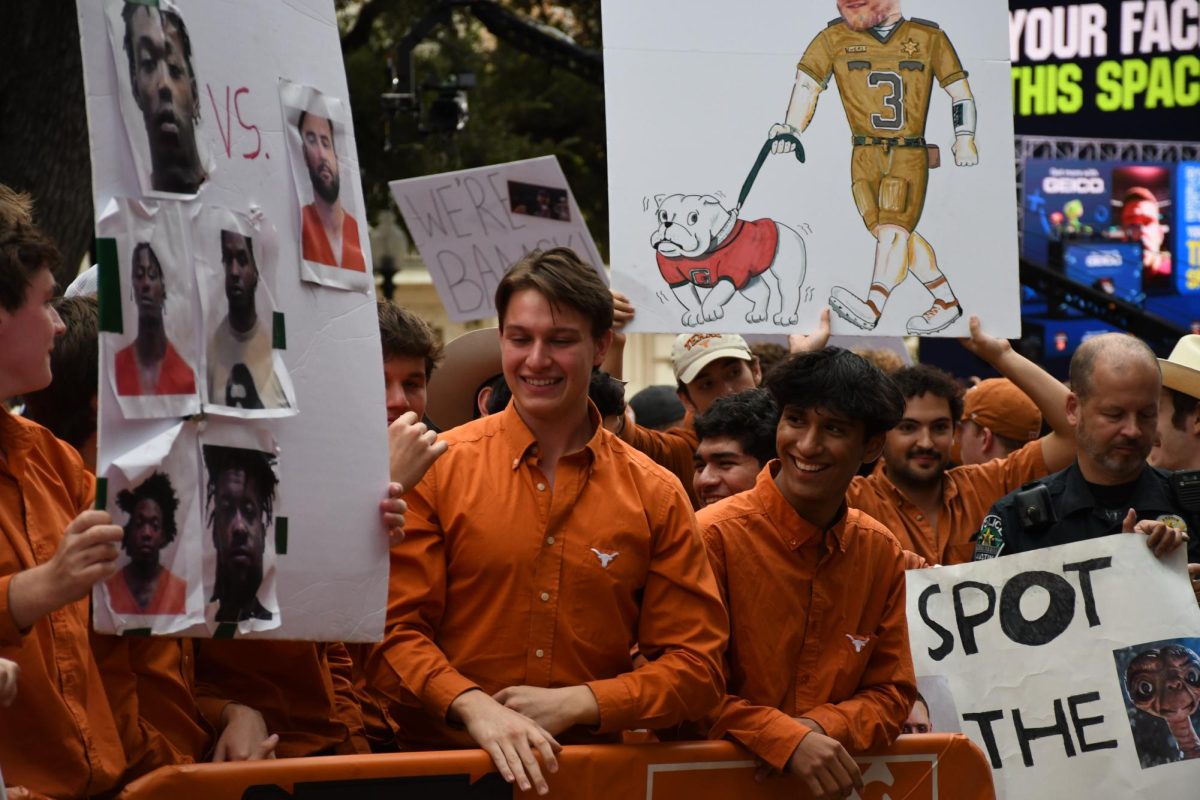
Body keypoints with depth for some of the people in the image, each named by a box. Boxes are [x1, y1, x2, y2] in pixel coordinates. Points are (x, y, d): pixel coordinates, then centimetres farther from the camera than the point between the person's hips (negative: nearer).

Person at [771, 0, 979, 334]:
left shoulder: (928, 38, 6)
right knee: (900, 236, -2)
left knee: (892, 230, -18)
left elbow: (959, 90, 12)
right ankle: (946, 303, 11)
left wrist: (964, 138, 1)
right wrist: (791, 129, -16)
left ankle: (872, 308, -34)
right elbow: (807, 83, -1)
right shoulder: (836, 38, 7)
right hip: (865, 157, 3)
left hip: (909, 156, -3)